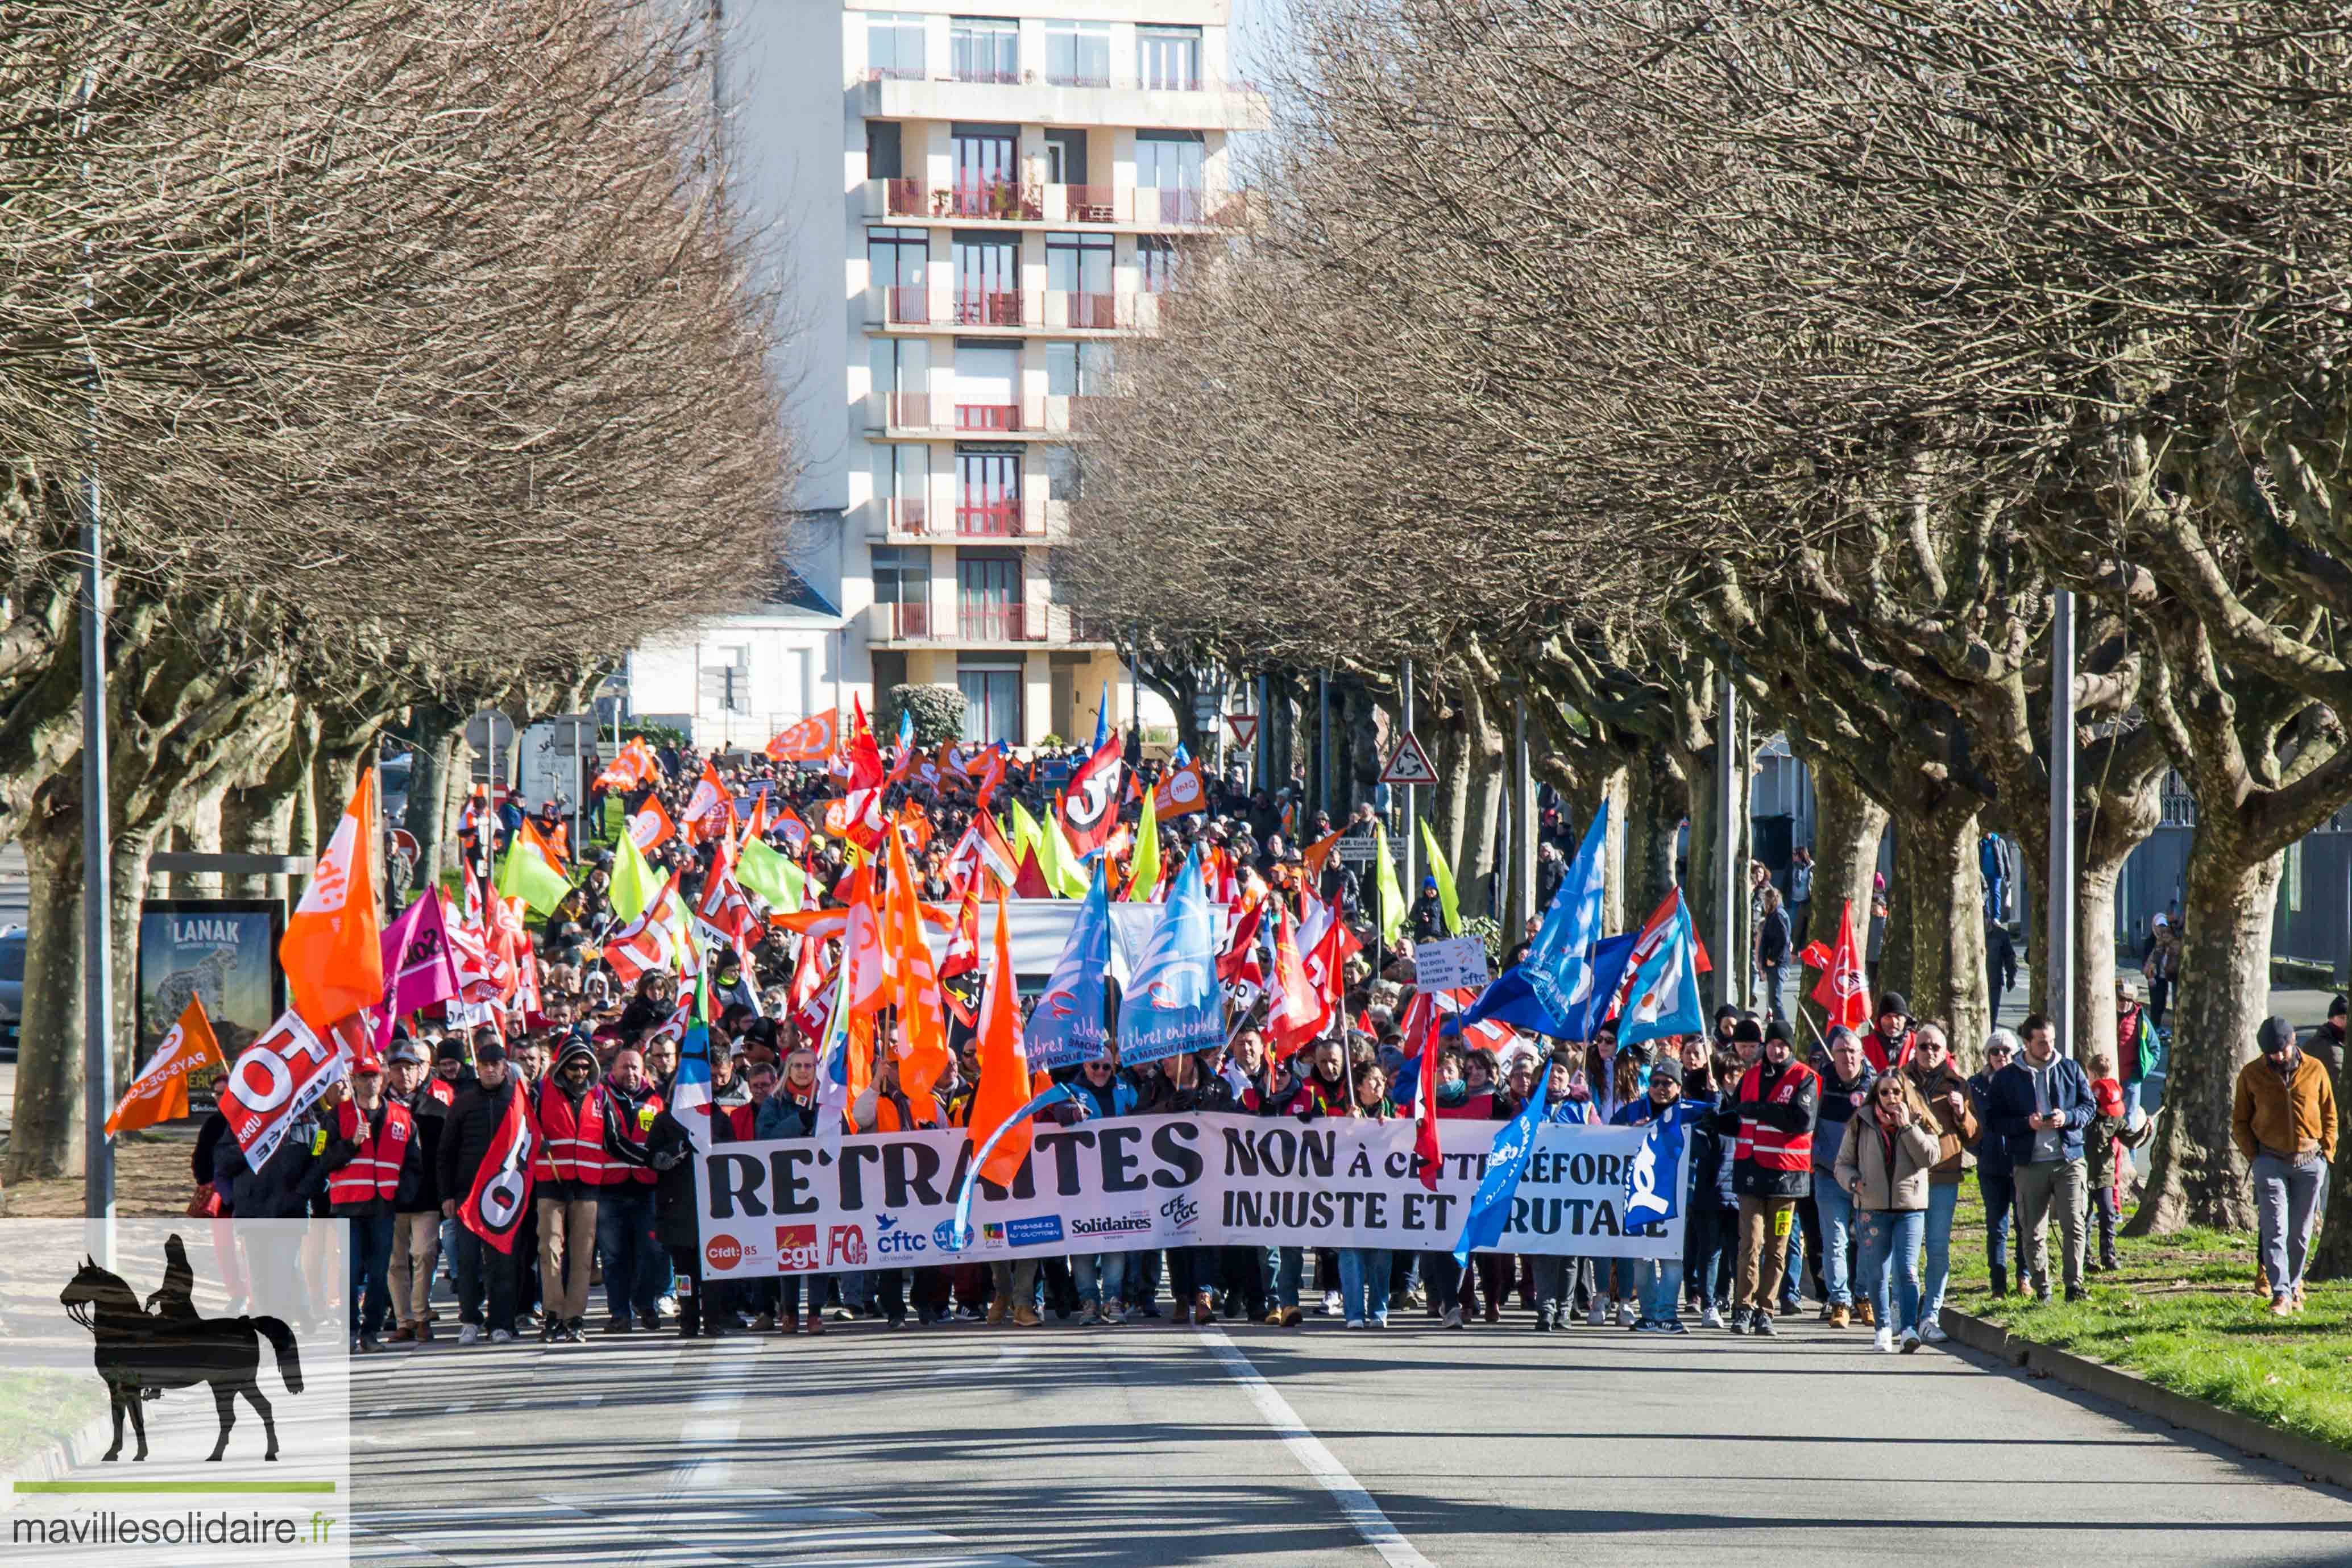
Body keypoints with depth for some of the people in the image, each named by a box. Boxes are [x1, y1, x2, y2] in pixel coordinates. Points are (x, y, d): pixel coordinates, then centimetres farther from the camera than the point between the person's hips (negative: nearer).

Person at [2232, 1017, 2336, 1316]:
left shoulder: (2314, 1070, 0)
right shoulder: (2252, 1074, -1)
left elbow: (2330, 1117, 9)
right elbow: (2240, 1122, 7)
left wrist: (2326, 1154, 1)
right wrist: (2254, 1156, -4)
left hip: (2309, 1162, 1)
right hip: (2271, 1162, -1)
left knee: (2300, 1233, 7)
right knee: (2275, 1230, -11)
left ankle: (2294, 1286, 23)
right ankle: (2281, 1294, -16)